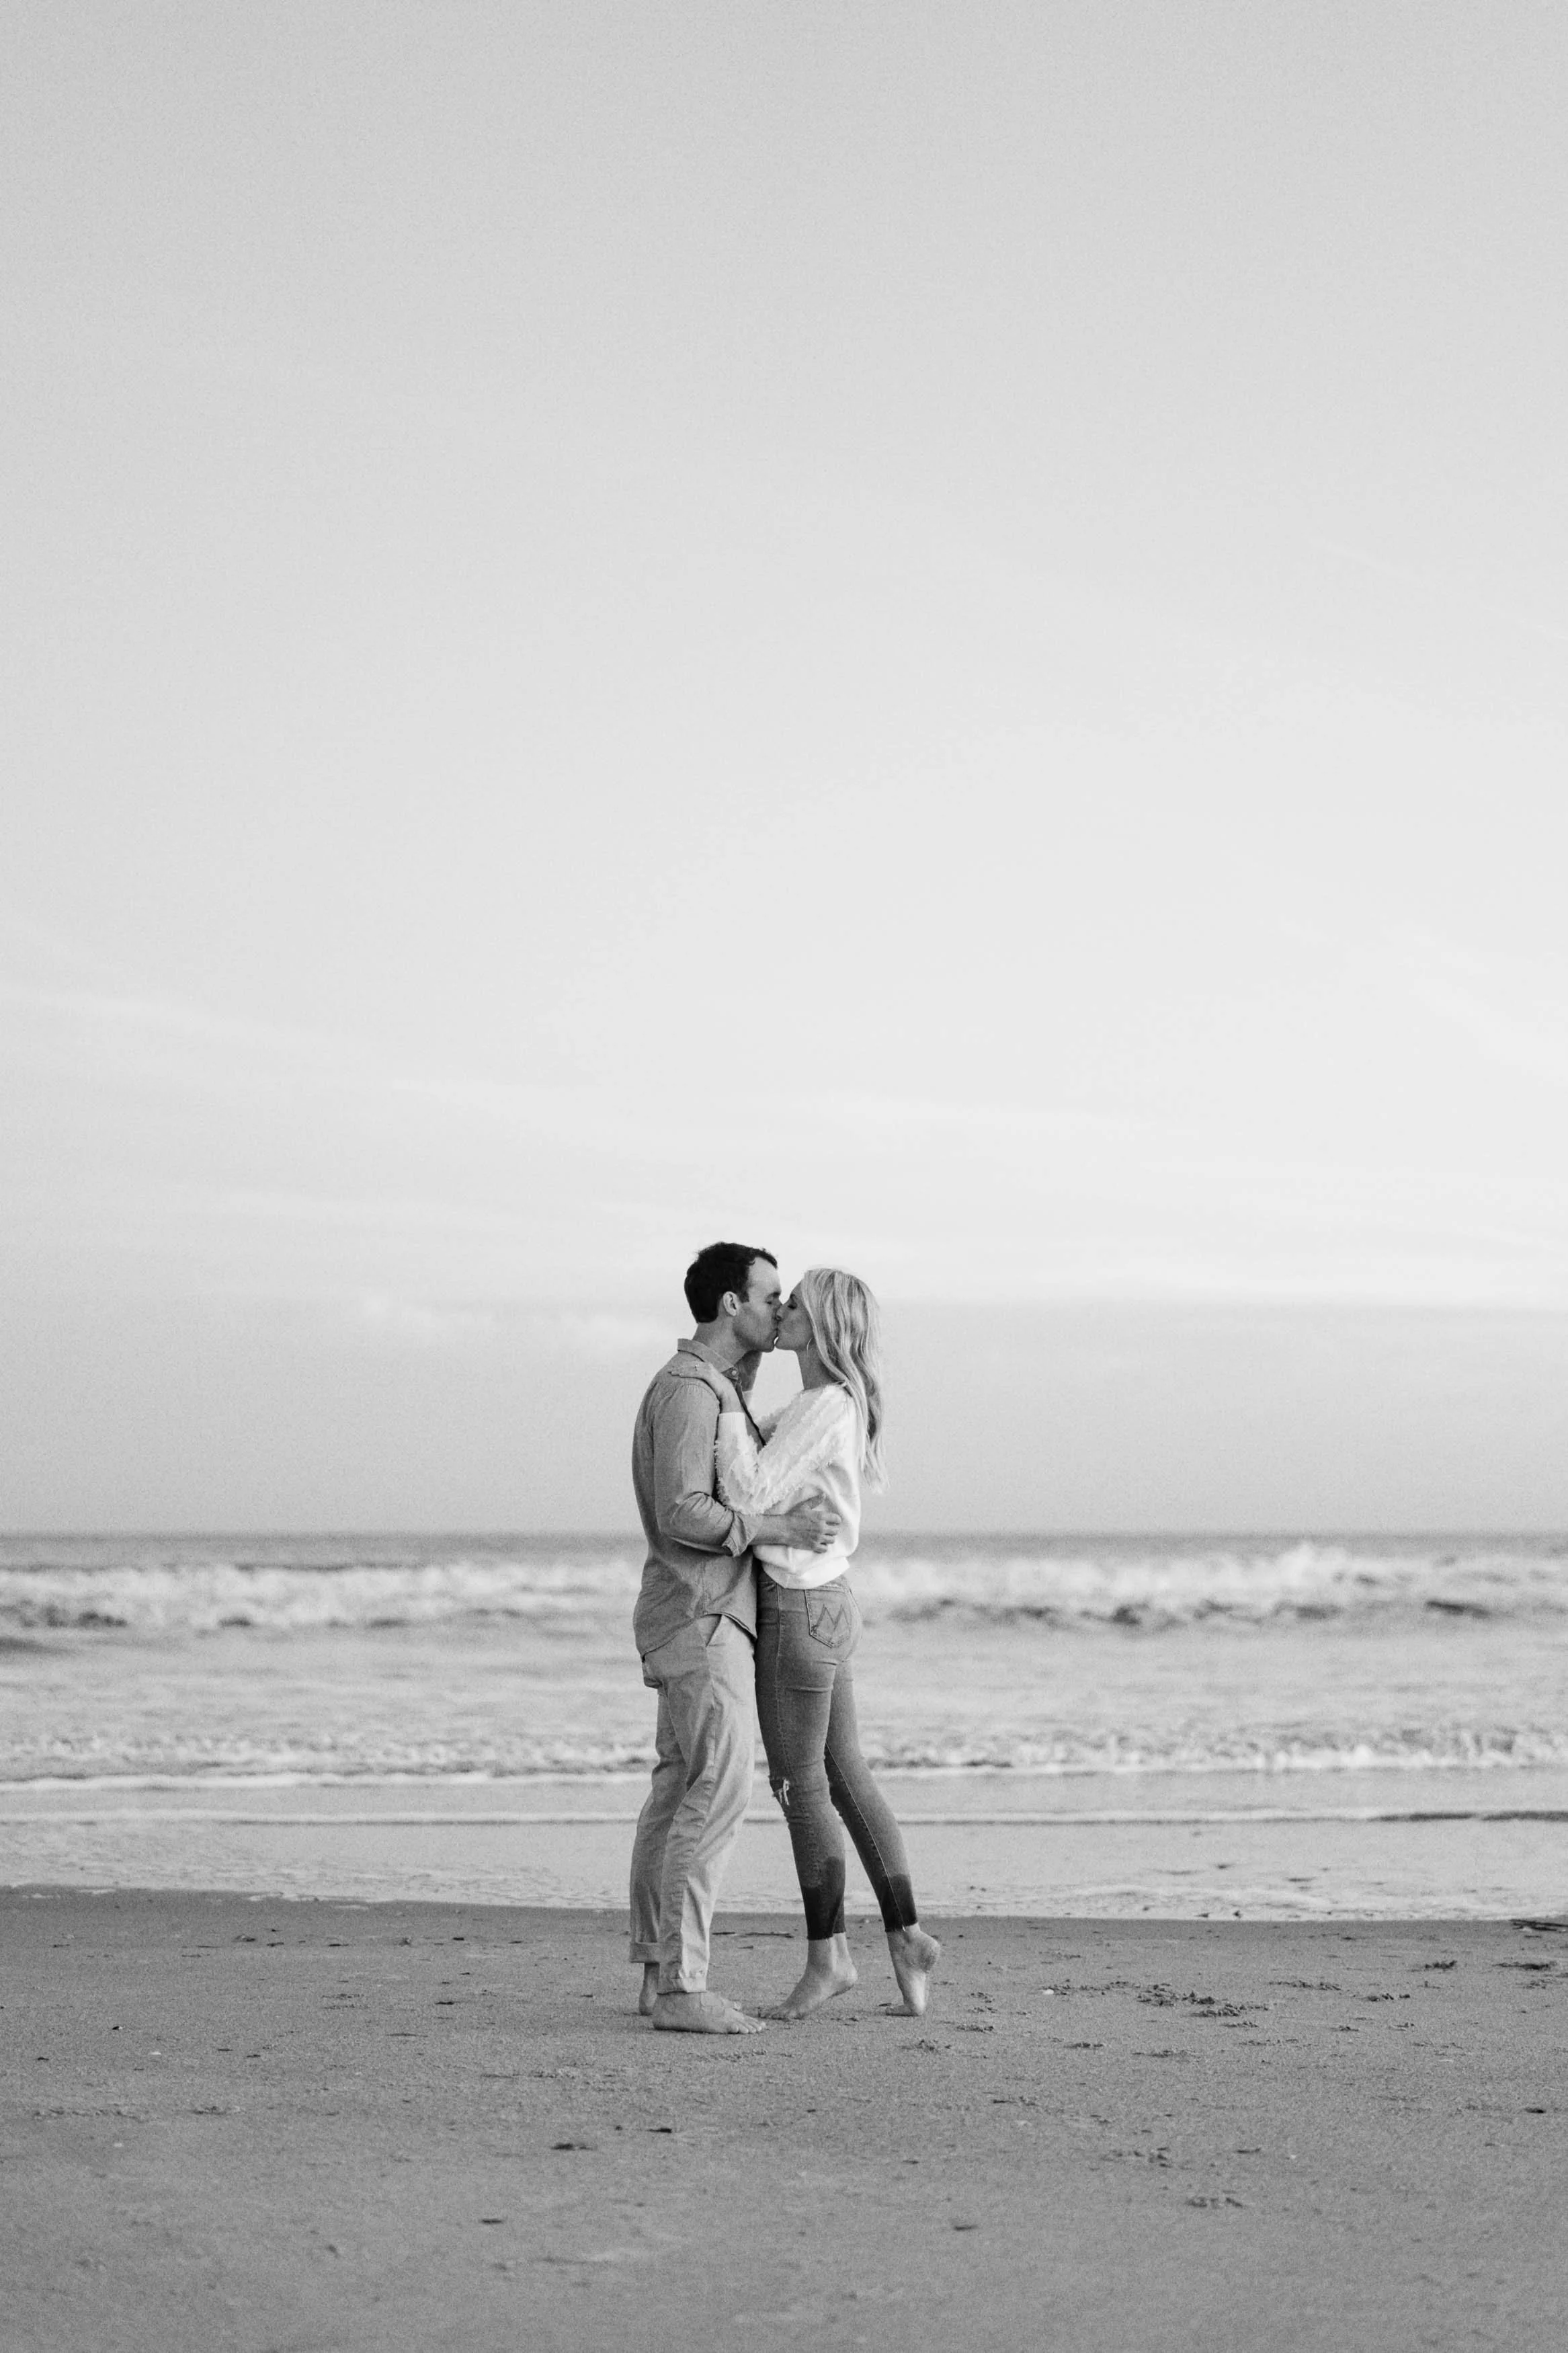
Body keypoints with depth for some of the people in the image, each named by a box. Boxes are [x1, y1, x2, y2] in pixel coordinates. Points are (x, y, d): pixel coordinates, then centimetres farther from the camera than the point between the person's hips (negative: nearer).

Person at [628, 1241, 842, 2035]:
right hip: (701, 1618, -11)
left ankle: (662, 1974, 12)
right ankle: (680, 1986, -14)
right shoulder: (687, 1389, -16)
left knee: (678, 1792, 9)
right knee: (717, 1795, -13)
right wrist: (782, 1530, -20)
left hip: (701, 1618, 11)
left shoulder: (713, 1387, 17)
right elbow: (682, 1515, -24)